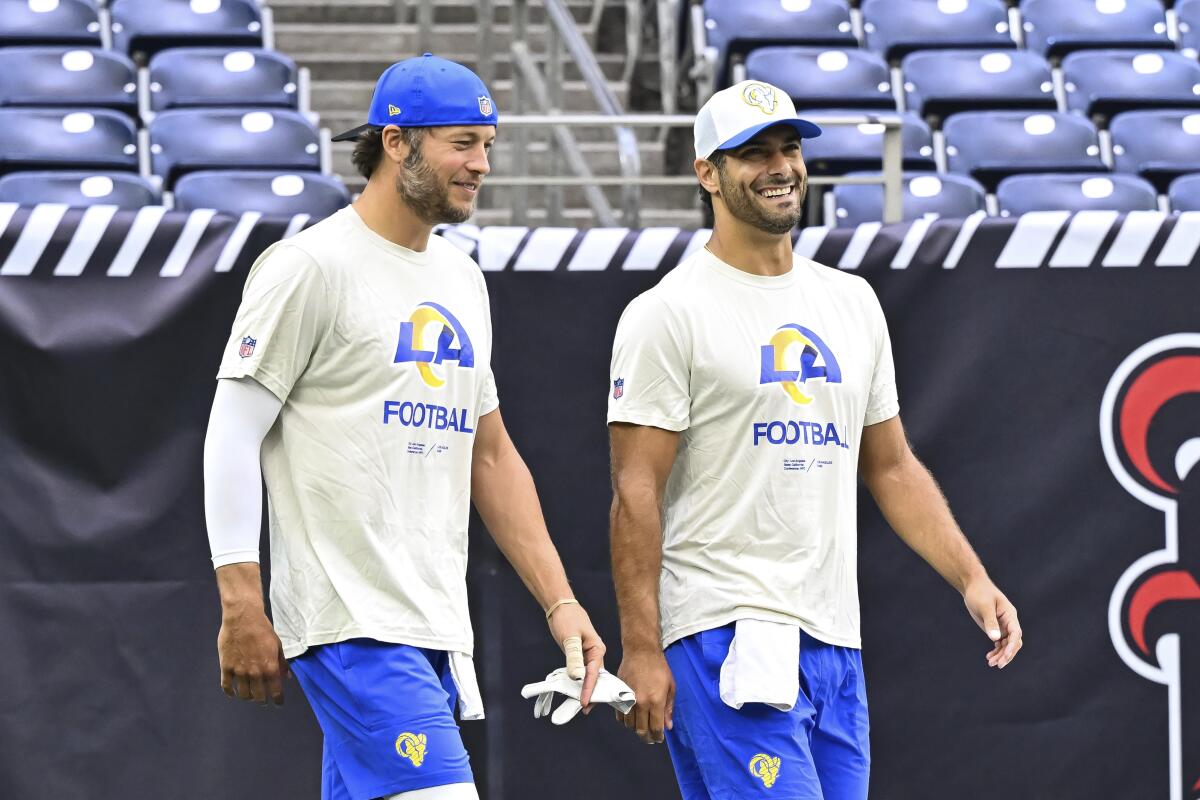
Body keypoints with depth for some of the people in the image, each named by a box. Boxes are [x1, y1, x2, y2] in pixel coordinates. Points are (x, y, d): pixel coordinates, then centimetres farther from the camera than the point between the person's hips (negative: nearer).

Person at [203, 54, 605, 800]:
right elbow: (233, 435, -8)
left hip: (437, 627, 8)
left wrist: (559, 600, 15)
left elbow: (491, 455, 23)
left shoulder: (463, 279, 18)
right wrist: (242, 607, -14)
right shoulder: (310, 266, -7)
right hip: (350, 624, -8)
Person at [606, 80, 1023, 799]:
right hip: (723, 636, -7)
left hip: (834, 640, 7)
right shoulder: (670, 313, -5)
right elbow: (637, 492, -9)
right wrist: (640, 651, -15)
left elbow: (892, 466, 22)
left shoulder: (852, 302, 16)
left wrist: (972, 578, 9)